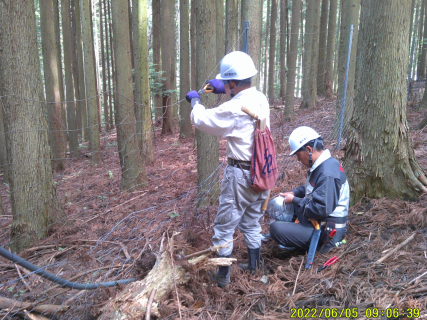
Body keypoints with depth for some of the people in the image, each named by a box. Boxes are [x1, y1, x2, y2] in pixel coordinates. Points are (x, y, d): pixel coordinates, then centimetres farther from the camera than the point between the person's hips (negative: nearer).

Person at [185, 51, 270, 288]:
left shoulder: (235, 108, -23)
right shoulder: (261, 99, 0)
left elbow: (201, 119, -11)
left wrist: (195, 101, 8)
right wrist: (224, 90, 20)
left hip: (241, 175, -8)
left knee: (224, 227, 7)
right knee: (251, 223, 22)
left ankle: (222, 276, 18)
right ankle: (254, 266, 35)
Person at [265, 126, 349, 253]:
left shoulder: (327, 174, -26)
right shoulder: (321, 165, 6)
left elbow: (320, 209, -31)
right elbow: (311, 188, 23)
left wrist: (294, 200, -17)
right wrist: (294, 193, 5)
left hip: (327, 232, -10)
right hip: (316, 222, 10)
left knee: (276, 228, -24)